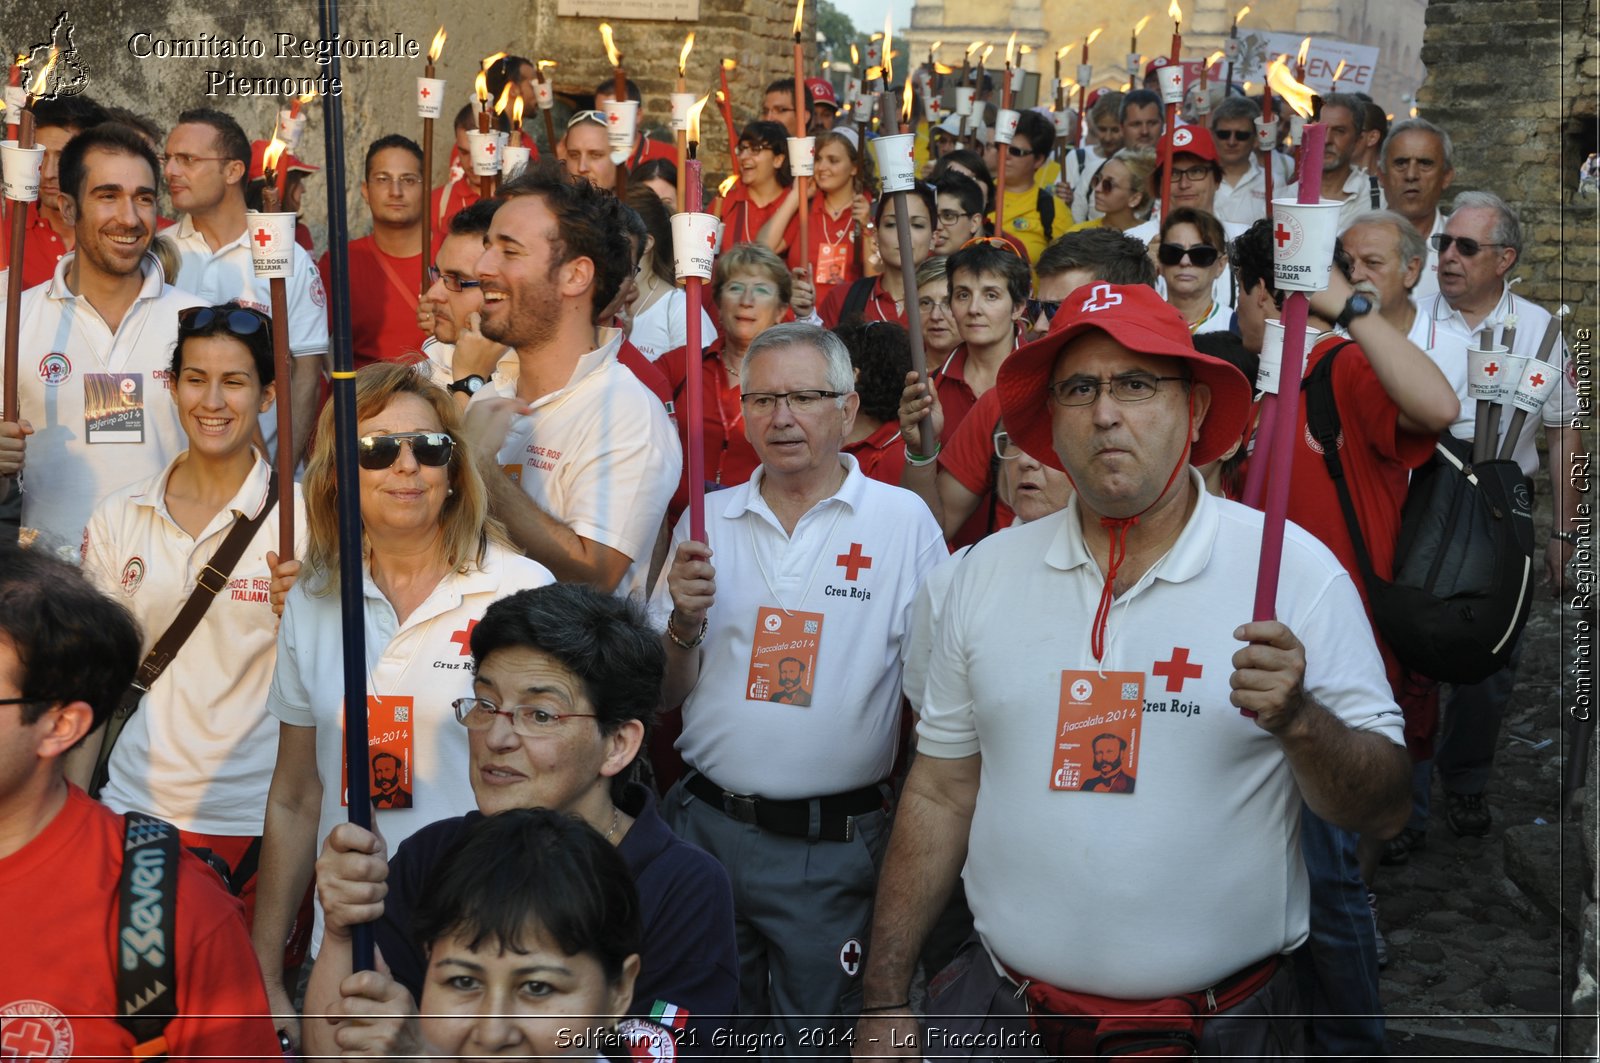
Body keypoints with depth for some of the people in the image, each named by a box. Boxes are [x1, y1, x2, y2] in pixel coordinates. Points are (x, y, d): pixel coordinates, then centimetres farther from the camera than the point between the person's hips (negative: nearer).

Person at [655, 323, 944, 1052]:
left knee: (816, 1042, 9)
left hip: (831, 851, -3)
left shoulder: (904, 521, -4)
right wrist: (685, 623, -10)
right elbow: (665, 694, 9)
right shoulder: (705, 520, 6)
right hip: (706, 824, 3)